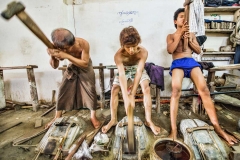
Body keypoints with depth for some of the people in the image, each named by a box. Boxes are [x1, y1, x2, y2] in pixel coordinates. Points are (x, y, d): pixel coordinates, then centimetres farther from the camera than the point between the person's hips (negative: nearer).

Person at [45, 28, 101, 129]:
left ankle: (93, 116, 7)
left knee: (90, 90, -10)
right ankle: (57, 117, 18)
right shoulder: (58, 48, -27)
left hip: (85, 68, -2)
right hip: (71, 67, 3)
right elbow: (54, 66, -17)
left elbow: (85, 63, -36)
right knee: (62, 90, 1)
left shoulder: (83, 43, -36)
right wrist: (52, 56, -40)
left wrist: (66, 56, -48)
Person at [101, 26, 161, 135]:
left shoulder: (143, 52, -33)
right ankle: (113, 120, -1)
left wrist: (132, 95, -44)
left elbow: (139, 72, -39)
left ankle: (148, 120, -11)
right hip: (124, 69, 1)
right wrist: (126, 98, -51)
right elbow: (122, 75, -43)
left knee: (146, 88, -22)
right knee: (114, 89, -15)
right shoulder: (118, 55, -33)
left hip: (137, 68, 0)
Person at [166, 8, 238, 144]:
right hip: (177, 63, -3)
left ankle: (217, 127, -15)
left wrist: (189, 40, 2)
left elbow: (198, 51, 18)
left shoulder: (192, 34, 28)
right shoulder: (171, 36, 19)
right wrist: (180, 34, -4)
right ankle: (174, 130, -33)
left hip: (192, 62, 3)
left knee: (204, 90, -23)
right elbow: (170, 50, -1)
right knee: (176, 91, -31)